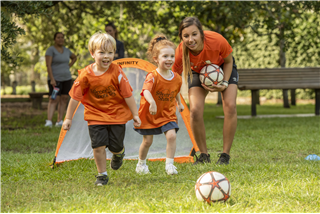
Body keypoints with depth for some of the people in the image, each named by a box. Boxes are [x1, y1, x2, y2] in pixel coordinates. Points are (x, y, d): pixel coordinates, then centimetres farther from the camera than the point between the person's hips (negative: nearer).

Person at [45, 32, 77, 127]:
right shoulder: (51, 50, -7)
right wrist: (52, 79, -23)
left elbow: (74, 57, 32)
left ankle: (60, 121, 3)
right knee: (54, 99, -15)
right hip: (55, 79, -6)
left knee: (64, 99, 1)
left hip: (67, 78, 6)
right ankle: (49, 121, -23)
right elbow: (48, 65, -15)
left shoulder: (66, 50, 11)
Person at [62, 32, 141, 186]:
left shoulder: (117, 72, -15)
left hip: (117, 115, 0)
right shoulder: (86, 75, -13)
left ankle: (119, 154, 44)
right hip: (95, 116, 0)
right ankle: (102, 174, 9)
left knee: (115, 146, 6)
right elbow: (75, 97, -5)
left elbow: (127, 95, -8)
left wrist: (135, 115, -4)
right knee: (98, 146, -9)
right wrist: (68, 118, -2)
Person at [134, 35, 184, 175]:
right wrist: (152, 102, -61)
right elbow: (146, 91, -44)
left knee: (171, 135, -16)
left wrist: (179, 103, 25)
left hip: (167, 113, 4)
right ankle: (141, 164, 30)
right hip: (149, 114, -3)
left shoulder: (177, 78, -6)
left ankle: (169, 164, -3)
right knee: (147, 141, 6)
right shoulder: (152, 77, -25)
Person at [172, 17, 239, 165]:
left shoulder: (217, 41, -38)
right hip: (198, 72, 1)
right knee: (195, 111, -18)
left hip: (222, 67, -1)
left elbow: (228, 61, -15)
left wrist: (225, 83, -23)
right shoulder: (181, 51, -35)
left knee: (230, 106, -20)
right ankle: (204, 155, 1)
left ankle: (225, 155, -8)